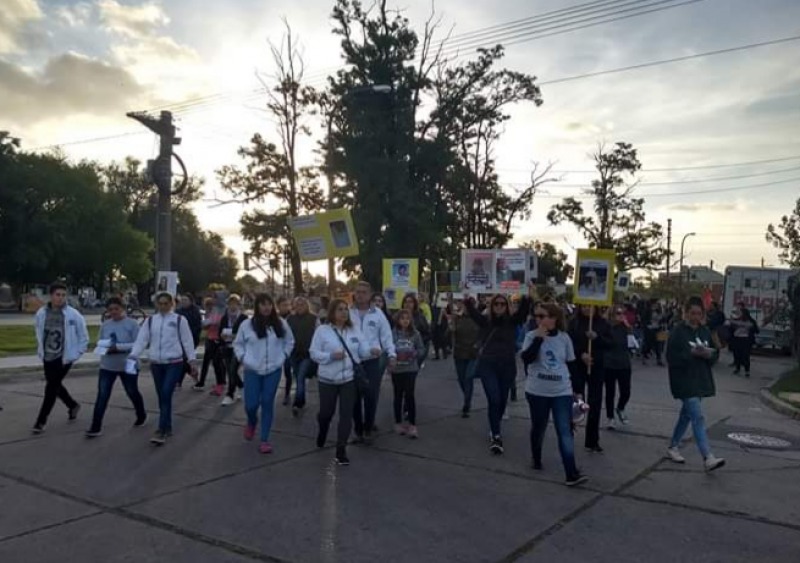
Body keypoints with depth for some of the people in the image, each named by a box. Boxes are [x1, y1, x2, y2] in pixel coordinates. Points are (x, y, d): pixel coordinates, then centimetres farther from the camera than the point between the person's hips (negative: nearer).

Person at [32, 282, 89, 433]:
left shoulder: (73, 315, -13)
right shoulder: (41, 313, -2)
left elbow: (83, 337, -4)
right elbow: (39, 333, 16)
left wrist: (76, 354, -7)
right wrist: (40, 350, 13)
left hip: (64, 357, -5)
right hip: (47, 357, 5)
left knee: (51, 387, -5)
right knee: (55, 385, 17)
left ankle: (41, 420, 5)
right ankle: (73, 405, 41)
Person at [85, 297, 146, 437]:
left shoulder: (132, 324, -12)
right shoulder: (105, 325, 3)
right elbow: (99, 342, 8)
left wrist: (118, 347, -24)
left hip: (128, 366, -3)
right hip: (107, 366, 3)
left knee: (132, 393, 16)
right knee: (102, 396, -4)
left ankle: (141, 416, 40)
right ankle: (96, 427, -1)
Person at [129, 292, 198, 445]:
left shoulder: (179, 320, -1)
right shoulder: (150, 320, 7)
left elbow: (187, 341, 0)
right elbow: (141, 339, 0)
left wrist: (193, 360, -3)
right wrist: (133, 356, -13)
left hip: (174, 363, -4)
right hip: (156, 363, 4)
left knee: (166, 395, -13)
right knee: (161, 396, 10)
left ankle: (161, 431, -10)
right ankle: (167, 428, 23)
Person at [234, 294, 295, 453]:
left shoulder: (281, 324, 0)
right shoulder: (247, 324, -5)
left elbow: (290, 341, 13)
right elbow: (238, 344, 8)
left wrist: (283, 356, 2)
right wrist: (243, 358, -4)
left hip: (273, 370, 1)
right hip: (252, 370, -1)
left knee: (267, 404, 3)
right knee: (251, 404, -2)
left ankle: (264, 440, 14)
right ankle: (251, 422, 35)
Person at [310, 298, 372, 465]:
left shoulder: (354, 329, 3)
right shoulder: (322, 330, -5)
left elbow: (363, 349, 0)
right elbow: (314, 353, -7)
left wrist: (371, 351, -22)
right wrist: (331, 355, -22)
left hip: (349, 378, 2)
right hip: (328, 379, -1)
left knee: (346, 415, -2)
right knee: (326, 412, 13)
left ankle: (341, 450, 6)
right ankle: (322, 432, 48)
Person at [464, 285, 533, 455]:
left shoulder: (512, 321, 2)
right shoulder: (485, 321, 2)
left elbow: (523, 312, -15)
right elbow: (473, 312, -14)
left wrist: (527, 297, -33)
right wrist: (468, 300, -33)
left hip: (507, 366, 2)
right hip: (488, 366, -2)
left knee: (502, 401, 13)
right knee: (494, 400, -10)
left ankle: (494, 429, 36)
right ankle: (496, 437, -6)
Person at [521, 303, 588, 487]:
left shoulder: (565, 338, 2)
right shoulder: (532, 336, -5)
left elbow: (571, 364, 11)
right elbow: (526, 358, -20)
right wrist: (539, 338, -24)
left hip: (562, 391, 1)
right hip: (537, 391, -1)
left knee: (565, 431, -6)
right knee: (538, 427, 14)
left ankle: (571, 474, -9)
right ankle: (536, 459, 36)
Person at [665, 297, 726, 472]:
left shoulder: (705, 331, 8)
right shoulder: (678, 331, -10)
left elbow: (716, 354, 11)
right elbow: (672, 357, -15)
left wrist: (708, 354, -11)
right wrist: (692, 353, -24)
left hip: (701, 380, 7)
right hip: (684, 380, -7)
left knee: (687, 415, 16)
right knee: (698, 418, -12)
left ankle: (673, 447, 31)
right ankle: (708, 458, -14)